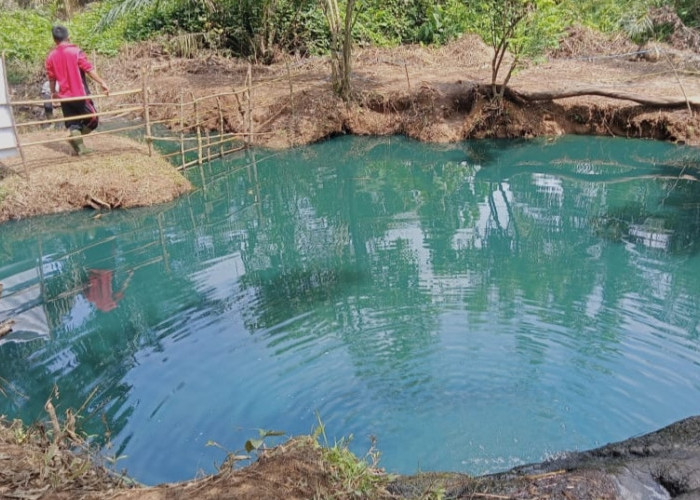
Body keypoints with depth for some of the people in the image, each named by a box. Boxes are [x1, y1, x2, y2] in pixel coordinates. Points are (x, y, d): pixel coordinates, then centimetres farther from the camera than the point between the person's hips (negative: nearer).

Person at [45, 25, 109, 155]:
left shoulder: (51, 56, 6)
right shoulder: (75, 51, -7)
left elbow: (51, 78, 13)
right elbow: (89, 69, -14)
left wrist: (53, 93, 27)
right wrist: (102, 82, -13)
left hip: (64, 96, 5)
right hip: (80, 94, -5)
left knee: (72, 124, 10)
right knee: (92, 119, 7)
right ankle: (76, 136, -6)